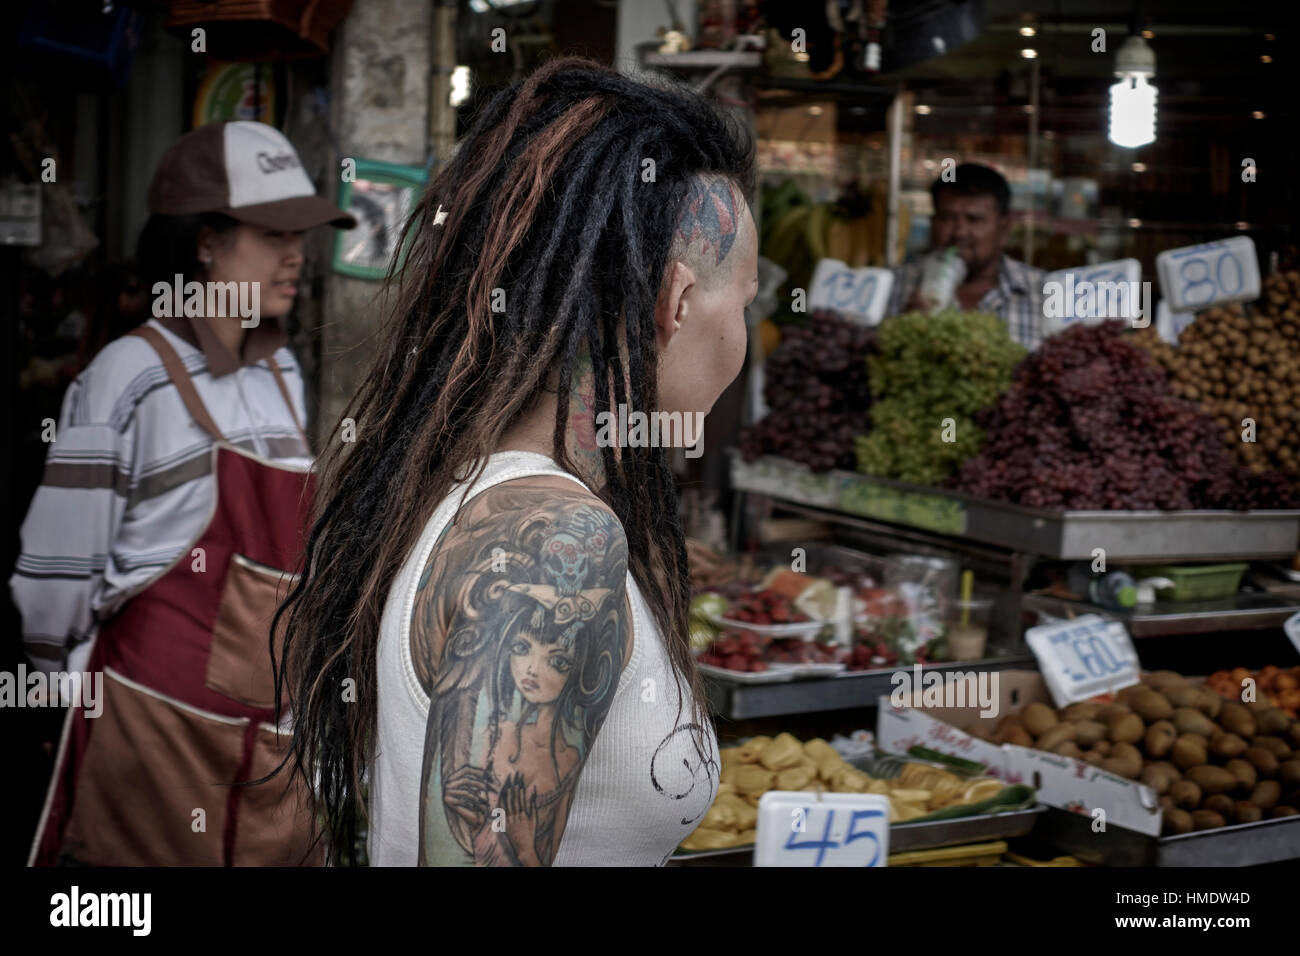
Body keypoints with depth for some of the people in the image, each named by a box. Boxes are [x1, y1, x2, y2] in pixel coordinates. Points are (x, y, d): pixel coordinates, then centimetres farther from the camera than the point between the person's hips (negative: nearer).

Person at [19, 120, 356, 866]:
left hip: (274, 733, 6)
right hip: (161, 718, -6)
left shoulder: (283, 376, 10)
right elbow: (56, 573, -8)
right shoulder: (132, 377, -11)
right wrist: (87, 690, 2)